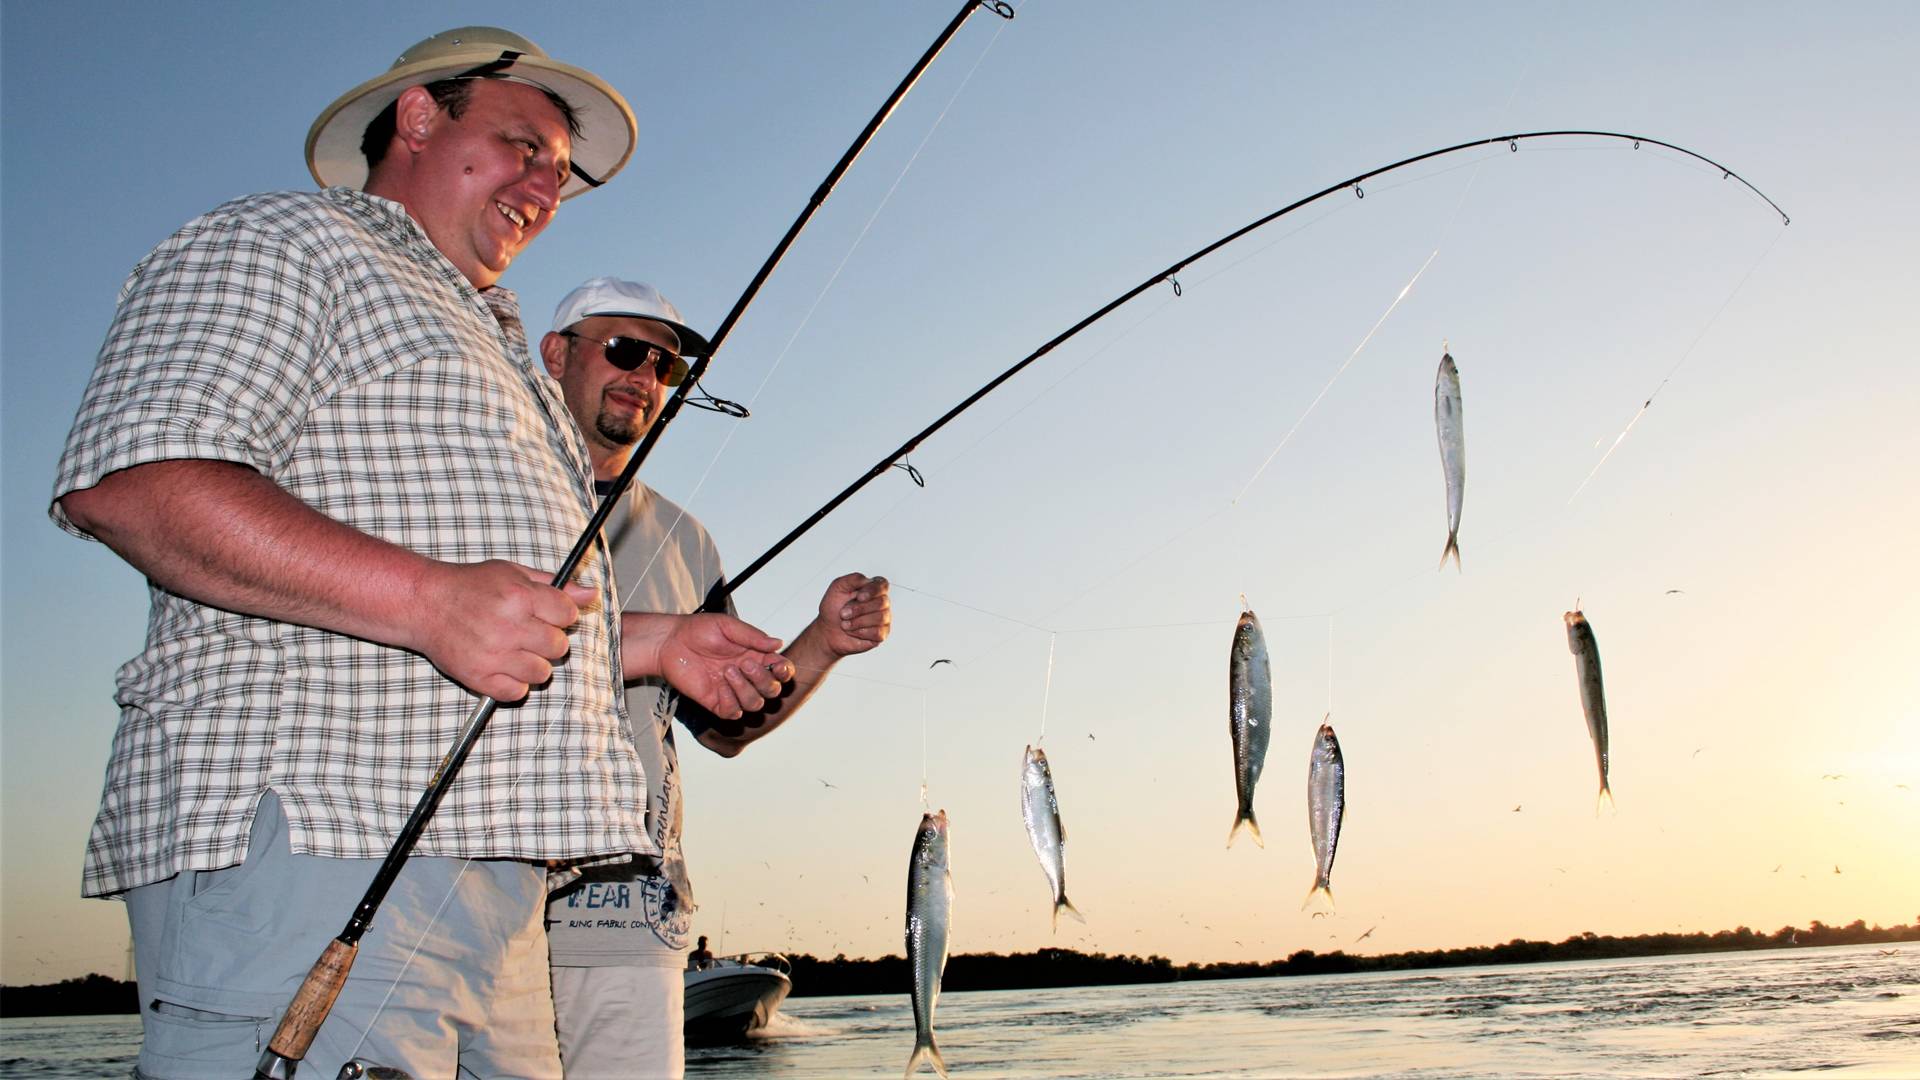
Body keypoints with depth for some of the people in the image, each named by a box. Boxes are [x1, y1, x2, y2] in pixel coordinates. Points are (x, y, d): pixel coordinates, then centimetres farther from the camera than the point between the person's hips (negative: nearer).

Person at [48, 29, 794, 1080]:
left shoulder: (488, 345, 34)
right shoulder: (274, 244, 5)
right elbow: (127, 480, -14)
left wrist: (656, 642, 21)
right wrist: (428, 598, -22)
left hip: (481, 873, 9)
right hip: (304, 842, -9)